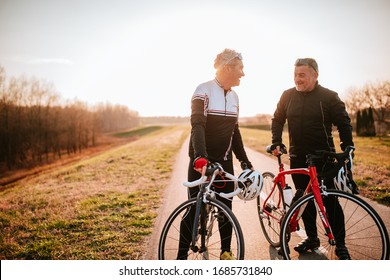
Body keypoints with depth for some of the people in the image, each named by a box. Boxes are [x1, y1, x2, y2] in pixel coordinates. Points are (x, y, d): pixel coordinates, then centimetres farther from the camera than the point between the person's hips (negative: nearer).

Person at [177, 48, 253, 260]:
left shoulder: (234, 96, 9)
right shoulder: (204, 91, -11)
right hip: (201, 162, -5)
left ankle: (226, 251, 26)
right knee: (195, 209, -1)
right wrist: (200, 157, -37)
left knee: (225, 207, 9)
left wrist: (245, 162, 14)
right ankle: (182, 255, 13)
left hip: (224, 161, 6)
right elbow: (197, 125, -23)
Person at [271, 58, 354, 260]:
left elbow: (344, 124, -1)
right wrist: (276, 143, 4)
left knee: (330, 200, -2)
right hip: (298, 158, 4)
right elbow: (277, 120, 14)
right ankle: (312, 238, 25)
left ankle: (340, 245, 10)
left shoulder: (329, 97, -5)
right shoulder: (288, 96, 5)